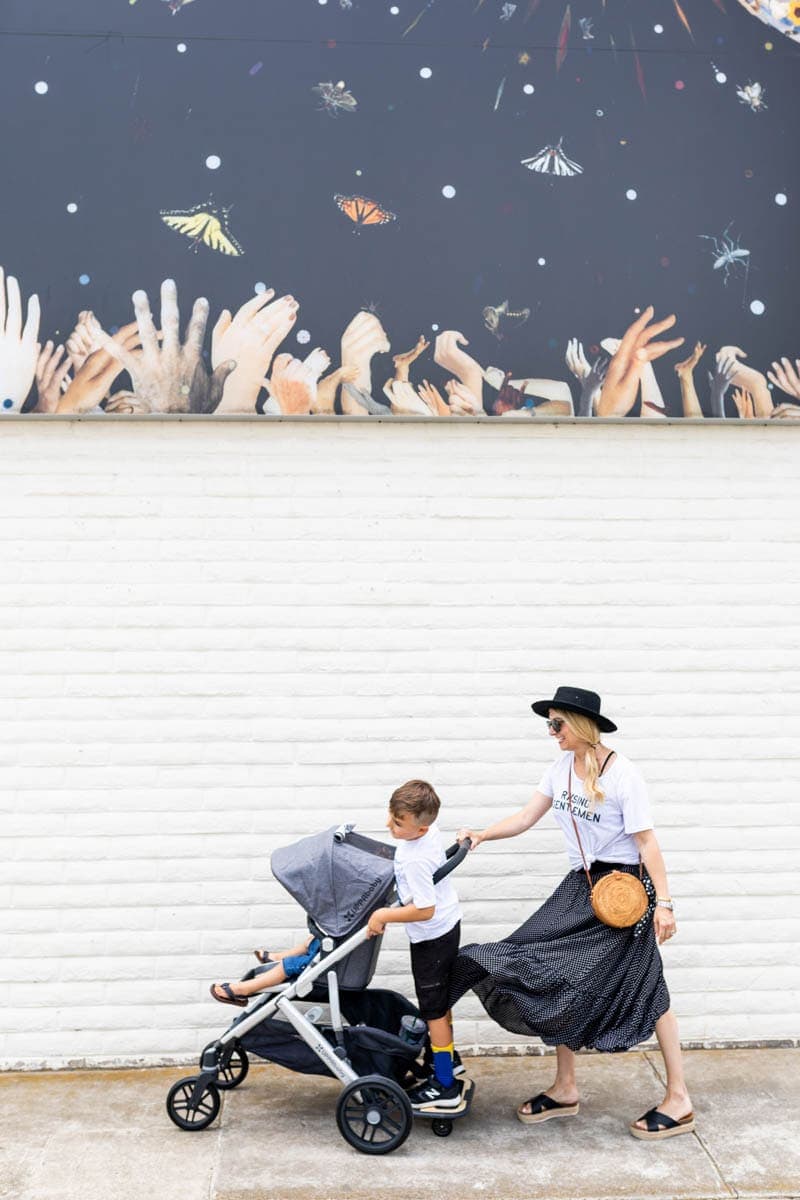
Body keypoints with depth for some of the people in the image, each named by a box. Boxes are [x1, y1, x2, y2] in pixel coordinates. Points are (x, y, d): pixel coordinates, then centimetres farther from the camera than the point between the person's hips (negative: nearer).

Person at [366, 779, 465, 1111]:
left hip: (431, 937, -10)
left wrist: (384, 915, -25)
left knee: (433, 1008, 3)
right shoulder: (429, 830, -6)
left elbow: (424, 909, -33)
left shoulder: (415, 860, -34)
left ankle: (445, 1087, 15)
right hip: (447, 925, 10)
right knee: (440, 998, 25)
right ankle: (448, 1057, 44)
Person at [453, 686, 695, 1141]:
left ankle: (679, 1100, 10)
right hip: (581, 886, 7)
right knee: (554, 973, 4)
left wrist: (663, 903, -18)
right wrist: (481, 835, -6)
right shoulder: (562, 767, 3)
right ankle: (565, 1089, 19)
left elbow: (647, 842, -17)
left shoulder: (622, 774, -17)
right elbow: (526, 817, 7)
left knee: (646, 986, -3)